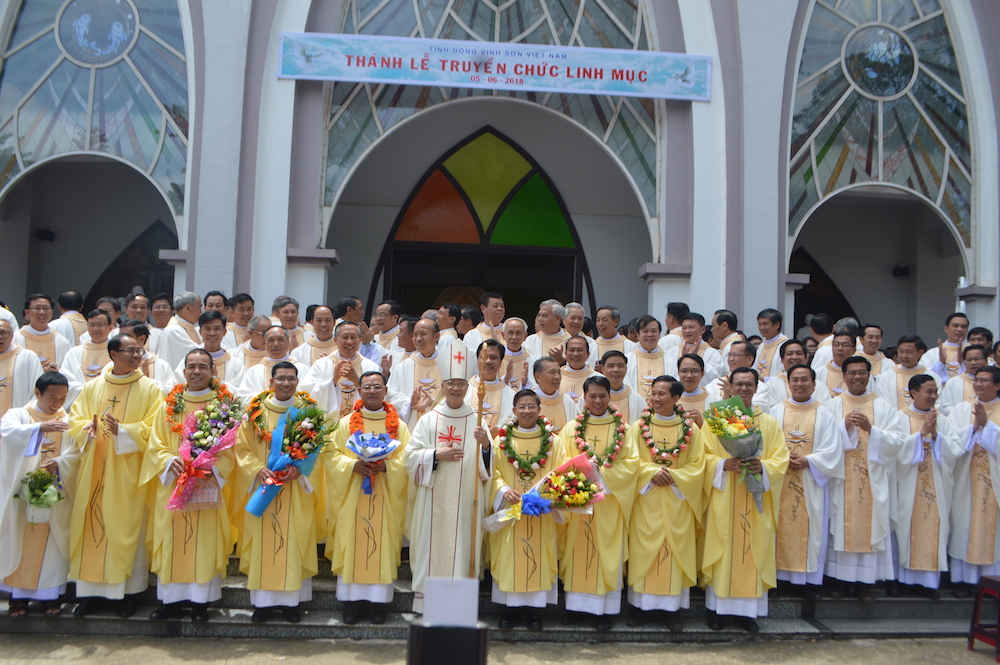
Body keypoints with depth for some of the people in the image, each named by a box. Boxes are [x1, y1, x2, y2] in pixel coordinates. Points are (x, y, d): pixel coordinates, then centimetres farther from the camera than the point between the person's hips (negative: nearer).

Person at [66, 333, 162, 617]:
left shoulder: (150, 388, -1)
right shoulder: (92, 387, 9)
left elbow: (152, 428, -7)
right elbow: (75, 419, 8)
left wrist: (123, 431, -21)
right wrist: (87, 429, -13)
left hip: (128, 471, -3)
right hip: (94, 469, 3)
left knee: (127, 528, 1)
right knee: (92, 525, 5)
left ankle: (129, 590, 12)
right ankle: (92, 590, 16)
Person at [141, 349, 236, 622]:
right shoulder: (169, 405, 8)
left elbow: (230, 448, -1)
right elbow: (155, 445, 5)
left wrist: (210, 467, -17)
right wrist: (170, 461, -14)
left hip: (208, 487, -2)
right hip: (172, 486, 2)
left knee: (205, 542, 1)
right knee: (172, 542, 6)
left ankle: (200, 602, 12)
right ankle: (171, 600, 18)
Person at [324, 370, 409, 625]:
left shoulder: (398, 425, 6)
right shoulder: (346, 423, 7)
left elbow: (407, 458, 1)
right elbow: (332, 454, 1)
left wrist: (386, 465, -17)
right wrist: (352, 465, -16)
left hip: (386, 497, 0)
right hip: (352, 497, 0)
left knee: (382, 546, 1)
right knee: (351, 545, 1)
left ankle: (377, 601, 11)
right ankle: (352, 601, 12)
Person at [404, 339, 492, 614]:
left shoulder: (477, 421, 5)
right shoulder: (428, 420, 5)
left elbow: (488, 465, 1)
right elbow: (410, 457, 1)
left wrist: (486, 446, -18)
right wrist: (436, 455, -14)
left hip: (466, 499, 0)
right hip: (434, 500, 0)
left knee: (462, 547, 0)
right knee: (432, 548, 1)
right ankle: (426, 602, 12)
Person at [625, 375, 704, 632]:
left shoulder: (691, 429, 3)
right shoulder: (638, 427, 3)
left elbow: (697, 465, 0)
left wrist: (673, 476, -14)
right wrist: (652, 472, -17)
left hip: (677, 501, 0)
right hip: (646, 501, 0)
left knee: (675, 550, 2)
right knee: (644, 549, 1)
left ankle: (671, 608, 12)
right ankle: (643, 606, 11)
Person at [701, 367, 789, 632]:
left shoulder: (770, 423, 10)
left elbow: (780, 460, 3)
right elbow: (704, 456, -1)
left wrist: (762, 466, -16)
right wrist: (724, 464, -19)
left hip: (756, 502, 2)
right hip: (723, 500, -1)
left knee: (753, 552, 3)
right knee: (721, 551, 0)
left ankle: (748, 610, 13)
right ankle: (716, 608, 10)